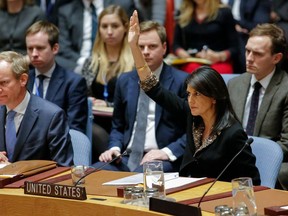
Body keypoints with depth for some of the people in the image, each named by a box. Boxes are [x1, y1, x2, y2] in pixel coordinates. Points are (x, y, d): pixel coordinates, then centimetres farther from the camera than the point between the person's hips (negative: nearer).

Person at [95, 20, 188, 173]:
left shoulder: (182, 81, 0)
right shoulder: (124, 81, 16)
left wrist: (167, 152, -15)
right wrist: (114, 147, 3)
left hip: (162, 159, -5)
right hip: (126, 157, 5)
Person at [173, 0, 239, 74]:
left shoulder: (224, 12, 5)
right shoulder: (183, 13, 14)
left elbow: (234, 49, 2)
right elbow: (176, 44, 18)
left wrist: (219, 56, -16)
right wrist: (181, 52, -4)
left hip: (219, 63, -2)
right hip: (191, 63, 2)